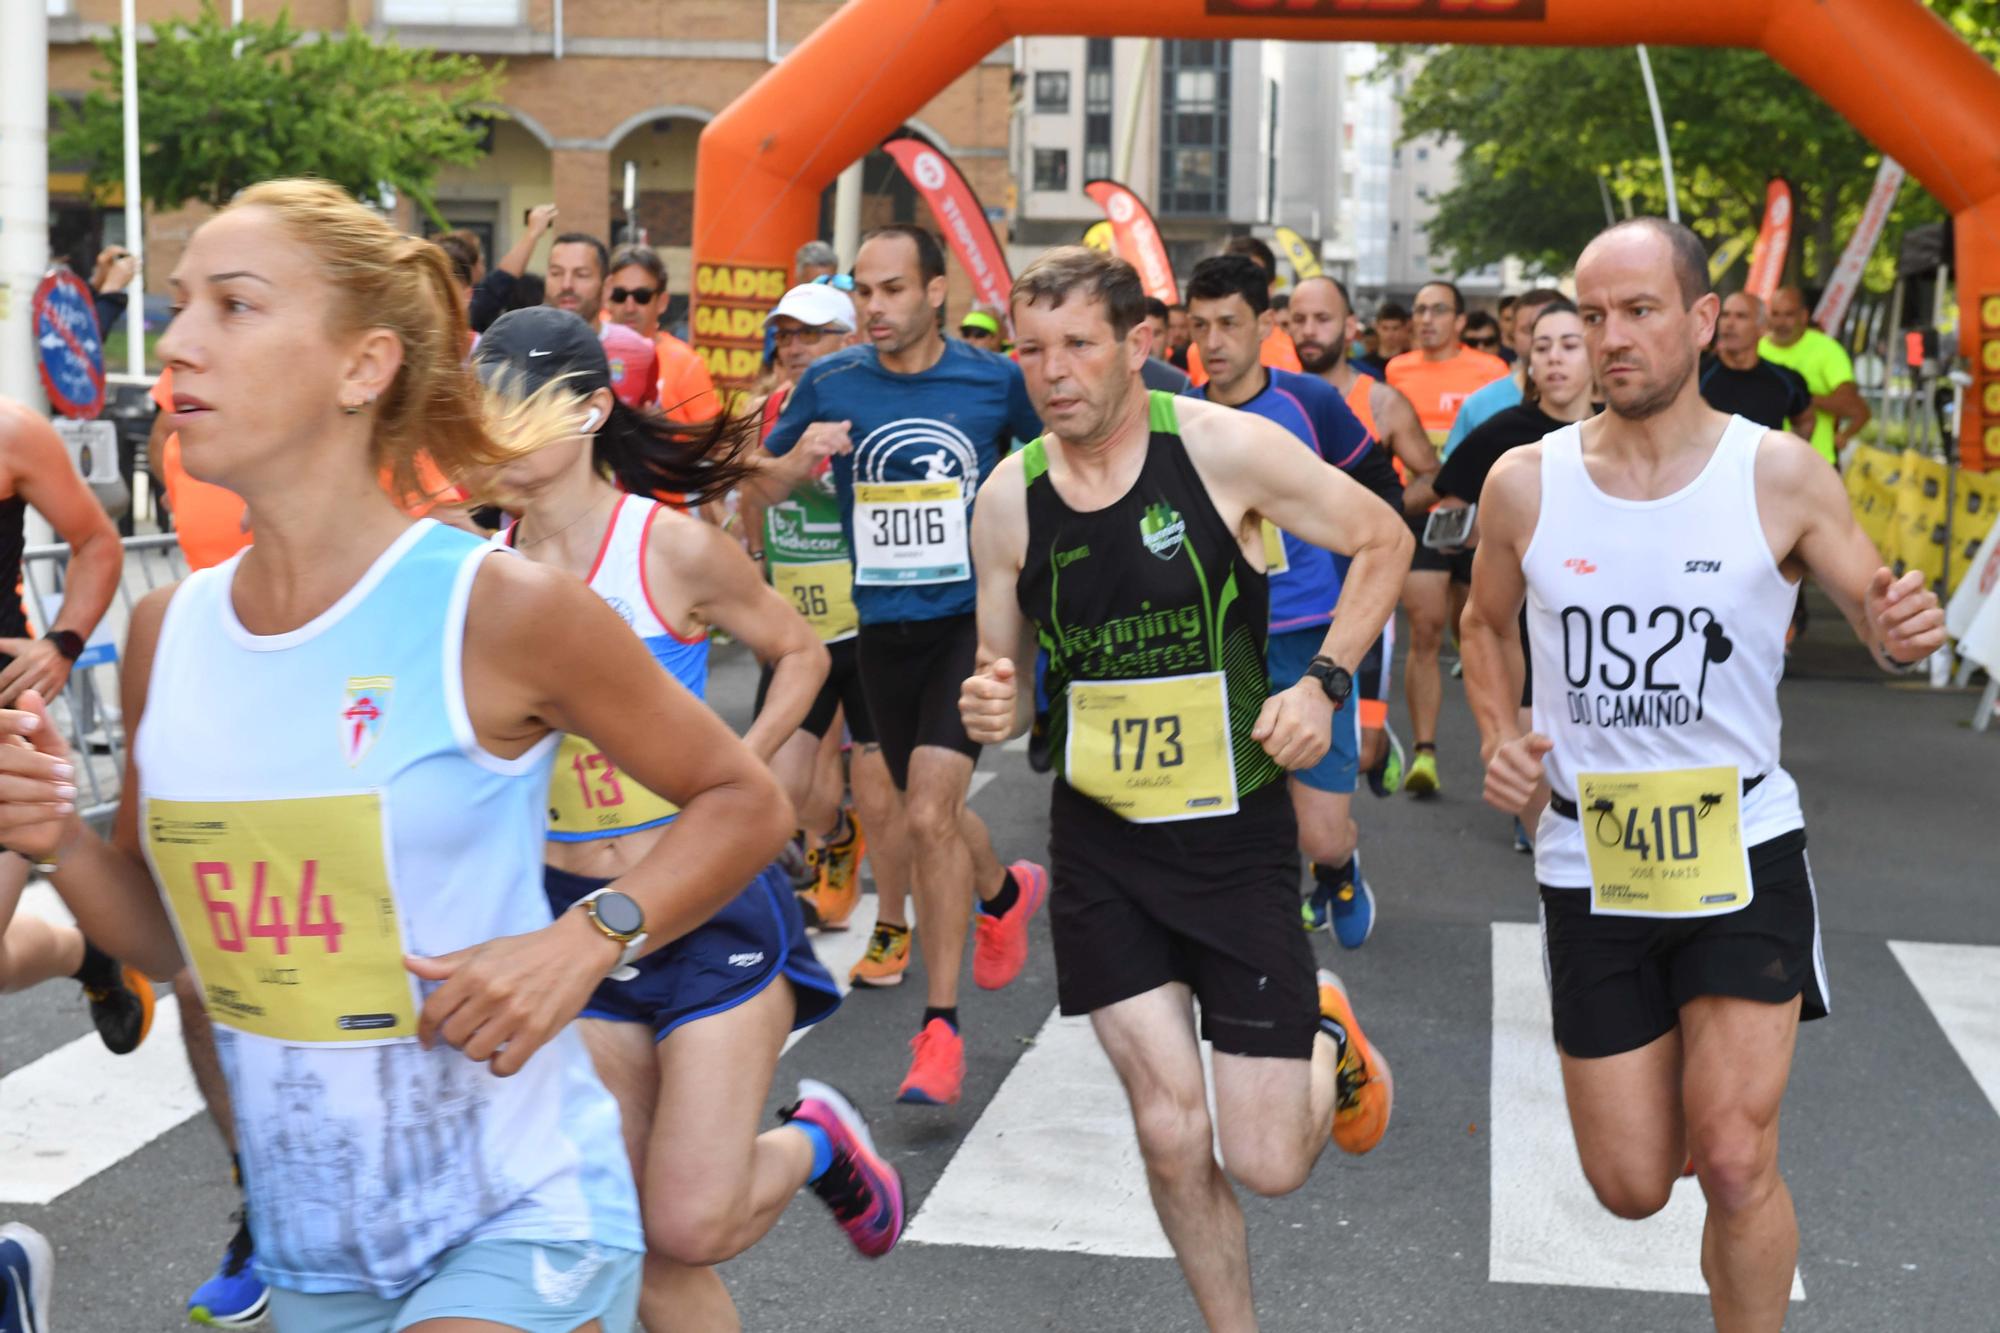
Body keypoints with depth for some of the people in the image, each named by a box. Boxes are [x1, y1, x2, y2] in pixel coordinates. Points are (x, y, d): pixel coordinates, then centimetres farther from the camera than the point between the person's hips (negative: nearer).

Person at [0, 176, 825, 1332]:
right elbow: (169, 937, 12)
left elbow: (745, 800, -4)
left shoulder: (499, 610, -14)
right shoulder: (168, 631, 1)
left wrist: (588, 940, -18)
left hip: (515, 1222, -5)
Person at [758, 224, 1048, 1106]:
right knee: (934, 812, 18)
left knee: (927, 815, -17)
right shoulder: (830, 384, 0)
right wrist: (800, 456, -11)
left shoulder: (993, 380, -3)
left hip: (971, 618, -3)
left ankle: (940, 1026, -7)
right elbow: (764, 491, 9)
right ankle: (1006, 892, 52)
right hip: (881, 627, 4)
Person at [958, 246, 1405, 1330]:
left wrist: (1323, 684, -11)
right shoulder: (1008, 498, -3)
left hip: (1238, 837, -2)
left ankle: (1326, 1041, 34)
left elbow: (1382, 542, 0)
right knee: (1170, 1136, -3)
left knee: (1268, 1164, -1)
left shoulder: (1225, 447, -13)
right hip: (1102, 845, 2)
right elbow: (1004, 670, 10)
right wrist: (993, 707, -14)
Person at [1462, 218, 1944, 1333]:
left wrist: (1906, 630, -21)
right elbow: (1488, 624, 15)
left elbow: (1877, 609, 3)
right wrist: (1499, 738, -3)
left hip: (1743, 851, -2)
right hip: (1591, 863, 2)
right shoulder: (1526, 484, -2)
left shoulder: (1781, 476, -6)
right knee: (1632, 1188, 9)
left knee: (1733, 1161, -12)